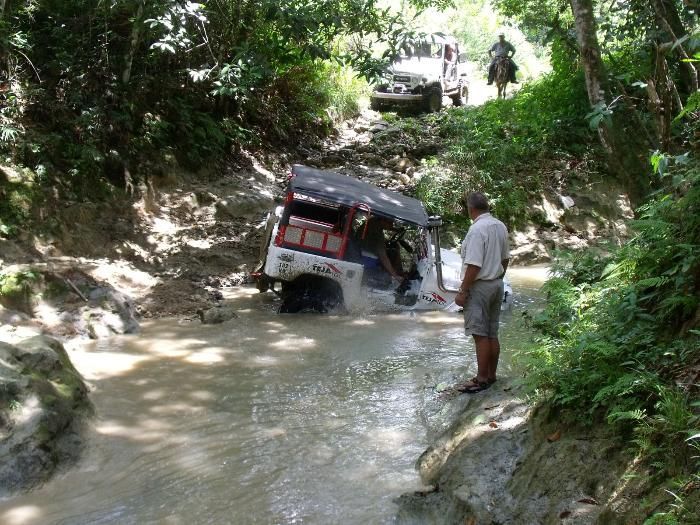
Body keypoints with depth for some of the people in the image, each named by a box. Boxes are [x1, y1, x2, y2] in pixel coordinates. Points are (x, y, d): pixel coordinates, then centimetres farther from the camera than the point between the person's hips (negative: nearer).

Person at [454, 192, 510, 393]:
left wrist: (463, 292, -17)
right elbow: (505, 258, 15)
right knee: (492, 334, 13)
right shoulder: (500, 226, 7)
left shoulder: (477, 229, -19)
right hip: (497, 284, 9)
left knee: (481, 335, -4)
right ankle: (491, 375, 21)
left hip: (480, 286, -9)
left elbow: (474, 265, -23)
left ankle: (482, 379, 0)